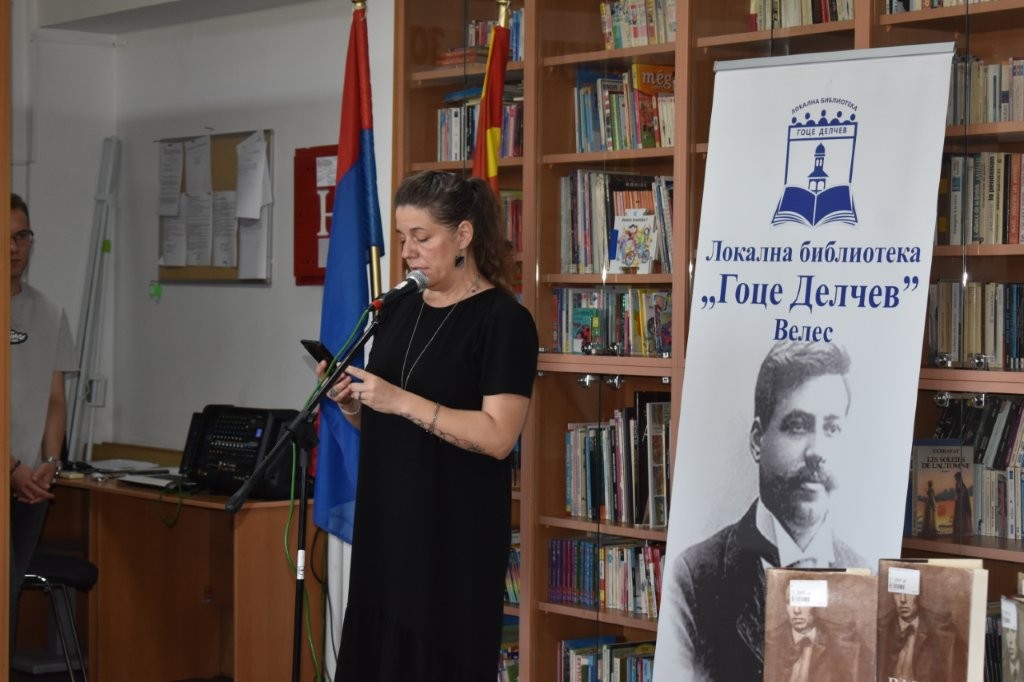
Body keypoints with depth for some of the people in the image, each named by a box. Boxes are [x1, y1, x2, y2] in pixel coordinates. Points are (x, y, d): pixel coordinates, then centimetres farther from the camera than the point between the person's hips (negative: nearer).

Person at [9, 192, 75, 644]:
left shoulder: (49, 315, 11)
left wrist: (49, 463, -1)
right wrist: (13, 468, -12)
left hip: (33, 482, 5)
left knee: (12, 593, 7)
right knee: (7, 593, -14)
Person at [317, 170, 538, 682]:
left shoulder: (503, 320, -10)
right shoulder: (398, 312, 10)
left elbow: (497, 436, -19)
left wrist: (401, 401, -22)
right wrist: (351, 404, -2)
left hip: (456, 534, -6)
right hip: (385, 523, 7)